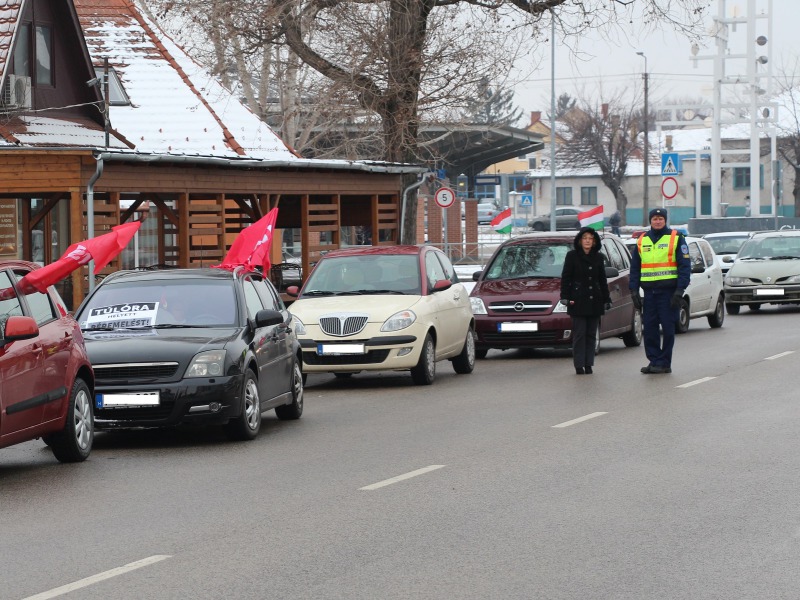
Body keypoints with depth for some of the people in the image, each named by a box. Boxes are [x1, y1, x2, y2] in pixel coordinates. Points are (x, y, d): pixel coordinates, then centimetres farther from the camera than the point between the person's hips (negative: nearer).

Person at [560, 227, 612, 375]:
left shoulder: (598, 258, 10)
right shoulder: (572, 256, 0)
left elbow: (603, 281, 14)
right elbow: (565, 278, -1)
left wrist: (606, 299, 11)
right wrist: (565, 296, -10)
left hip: (594, 300, 4)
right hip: (578, 300, -4)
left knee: (591, 334, 5)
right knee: (579, 333, -5)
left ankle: (588, 364, 9)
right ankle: (579, 365, -3)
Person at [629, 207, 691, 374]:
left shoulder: (676, 239, 1)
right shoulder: (642, 241, 14)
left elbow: (685, 266, -4)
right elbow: (634, 268, 17)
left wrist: (679, 290, -13)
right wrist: (634, 290, 7)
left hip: (668, 290, -4)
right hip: (649, 291, 4)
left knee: (668, 328, -3)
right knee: (649, 328, 2)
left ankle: (664, 363, 1)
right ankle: (653, 360, 9)